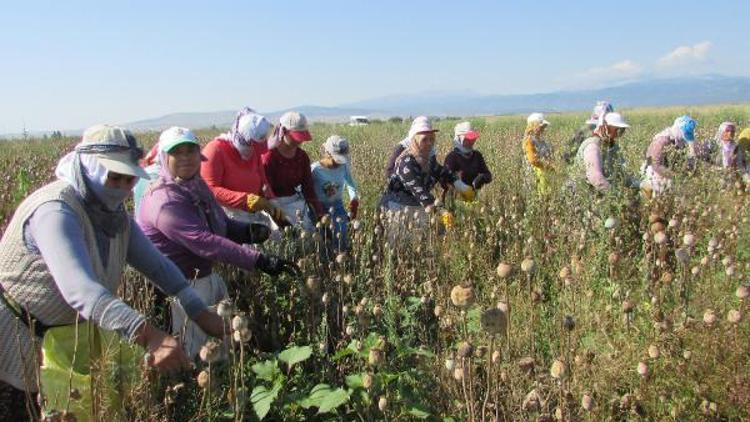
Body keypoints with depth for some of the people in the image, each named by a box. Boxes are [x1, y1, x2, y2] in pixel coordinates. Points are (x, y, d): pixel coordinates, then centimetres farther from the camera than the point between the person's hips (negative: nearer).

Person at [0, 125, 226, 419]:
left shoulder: (114, 214, -1)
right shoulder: (56, 211, -28)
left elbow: (156, 263, 0)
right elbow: (79, 287, -42)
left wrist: (201, 314, -10)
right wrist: (148, 336, -52)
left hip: (73, 330, 7)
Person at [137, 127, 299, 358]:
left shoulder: (197, 185, 4)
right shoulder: (164, 200, -24)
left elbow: (222, 225, 9)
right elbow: (204, 242, -34)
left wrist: (248, 231, -15)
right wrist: (260, 261, -38)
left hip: (207, 277, 9)